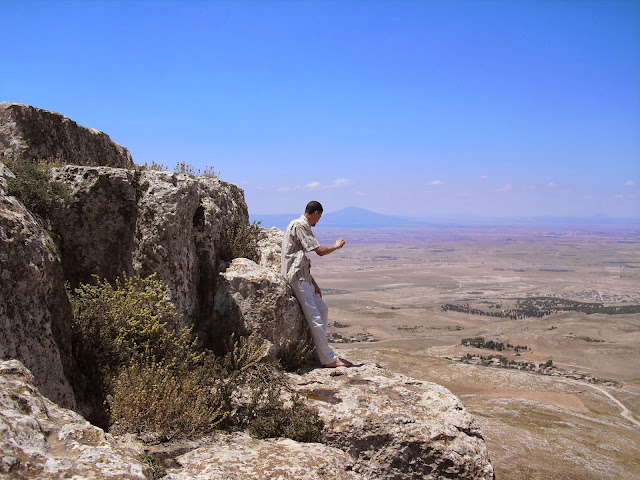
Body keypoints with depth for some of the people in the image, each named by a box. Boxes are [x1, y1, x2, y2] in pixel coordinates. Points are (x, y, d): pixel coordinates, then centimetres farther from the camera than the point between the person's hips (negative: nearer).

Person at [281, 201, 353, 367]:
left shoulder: (302, 226, 18)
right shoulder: (299, 225, -14)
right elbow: (320, 251, -19)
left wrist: (313, 283, 15)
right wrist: (336, 246, 1)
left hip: (303, 277, 11)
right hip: (297, 277, -11)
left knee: (323, 309, 14)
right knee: (315, 318, -9)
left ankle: (320, 349, 19)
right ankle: (329, 359, -5)